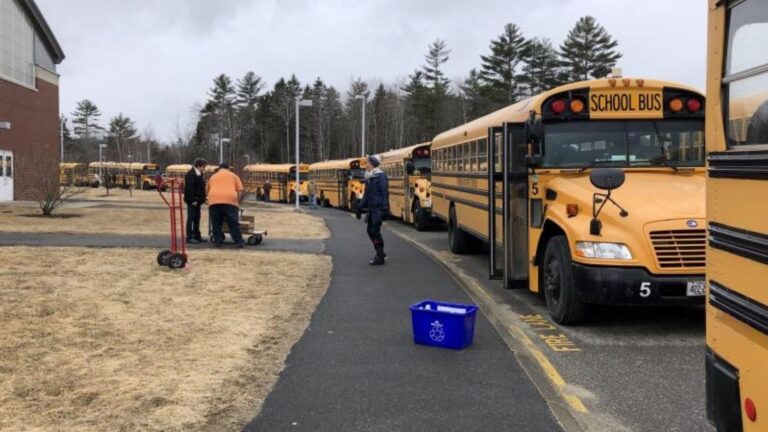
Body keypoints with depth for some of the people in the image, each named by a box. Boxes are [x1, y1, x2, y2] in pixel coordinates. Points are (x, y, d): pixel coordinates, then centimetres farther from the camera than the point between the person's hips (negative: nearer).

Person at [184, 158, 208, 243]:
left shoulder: (199, 174, 15)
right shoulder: (190, 174, -15)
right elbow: (189, 188, -21)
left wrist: (202, 198, 13)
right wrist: (193, 200, -22)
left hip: (197, 200, 9)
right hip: (192, 200, -9)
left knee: (197, 218, 13)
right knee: (191, 218, -5)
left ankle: (197, 236, 19)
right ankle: (189, 237, -1)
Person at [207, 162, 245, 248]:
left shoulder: (212, 177, 28)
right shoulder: (233, 175, 22)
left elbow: (209, 190, 32)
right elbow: (240, 190, 13)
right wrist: (237, 202, 20)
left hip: (214, 200, 2)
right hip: (230, 200, -2)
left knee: (216, 223, 11)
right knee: (233, 223, 3)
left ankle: (217, 241, 10)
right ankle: (239, 242, 5)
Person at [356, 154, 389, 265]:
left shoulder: (381, 176, -11)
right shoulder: (368, 177, 13)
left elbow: (385, 193, -17)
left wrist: (385, 208, -23)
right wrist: (360, 207, 16)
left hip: (378, 208, -8)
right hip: (371, 208, 8)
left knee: (375, 231, -7)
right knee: (370, 230, 11)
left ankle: (380, 257, 2)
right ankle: (381, 253, 25)